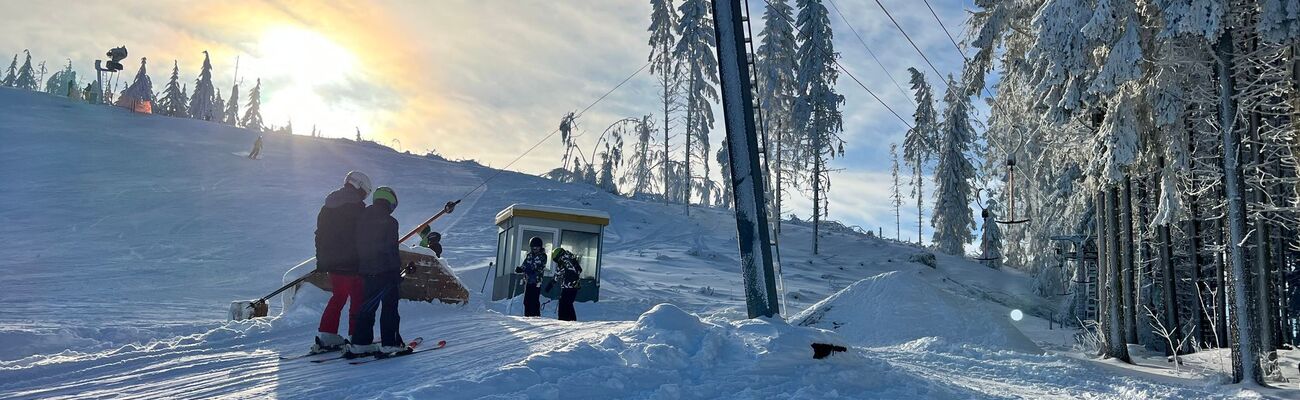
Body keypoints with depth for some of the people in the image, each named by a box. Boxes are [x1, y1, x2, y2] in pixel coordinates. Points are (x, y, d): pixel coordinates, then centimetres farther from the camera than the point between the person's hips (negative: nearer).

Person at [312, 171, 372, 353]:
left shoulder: (327, 208, 11)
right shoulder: (356, 209, -13)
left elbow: (320, 236, 16)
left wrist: (321, 262, 22)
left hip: (332, 263, 7)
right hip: (353, 264, -7)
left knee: (338, 298, 19)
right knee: (358, 300, 1)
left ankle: (326, 336, 16)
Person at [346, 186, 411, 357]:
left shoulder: (362, 219, 10)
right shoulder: (389, 222, -12)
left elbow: (359, 247, 14)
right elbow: (392, 249, -14)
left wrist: (365, 265, 19)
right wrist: (397, 272, -9)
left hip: (367, 271, 7)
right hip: (386, 271, -7)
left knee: (368, 306, 14)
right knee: (389, 307, 0)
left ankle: (360, 343, 13)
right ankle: (389, 343, 0)